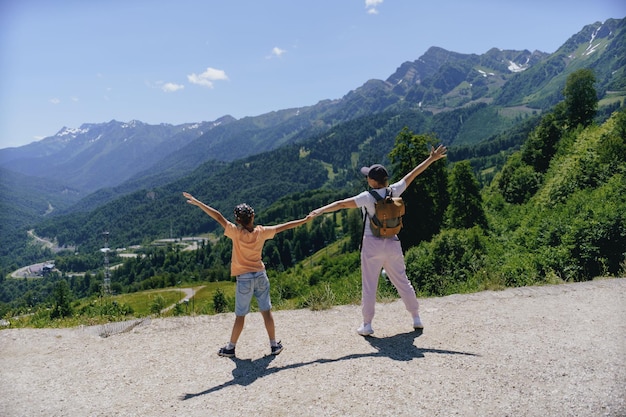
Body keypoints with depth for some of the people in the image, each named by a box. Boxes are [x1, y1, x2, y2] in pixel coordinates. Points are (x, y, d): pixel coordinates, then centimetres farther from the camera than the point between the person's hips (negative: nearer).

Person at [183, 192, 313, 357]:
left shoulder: (236, 232, -14)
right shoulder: (261, 232, -5)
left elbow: (218, 216, -17)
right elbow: (284, 226, 3)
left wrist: (197, 202, -14)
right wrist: (305, 220, 14)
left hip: (244, 278, -3)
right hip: (261, 275, 3)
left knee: (240, 316, 7)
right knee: (266, 312, 10)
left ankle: (230, 348, 19)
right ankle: (274, 345, 18)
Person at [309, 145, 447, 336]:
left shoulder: (368, 197, -15)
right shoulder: (394, 191, -4)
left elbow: (342, 204, -21)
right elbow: (412, 174, 6)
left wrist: (321, 210, -20)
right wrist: (431, 159, 15)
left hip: (372, 245, -4)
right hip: (393, 244, 4)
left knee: (369, 286, 5)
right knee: (402, 282, 16)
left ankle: (367, 324, 9)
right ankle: (416, 318, 25)